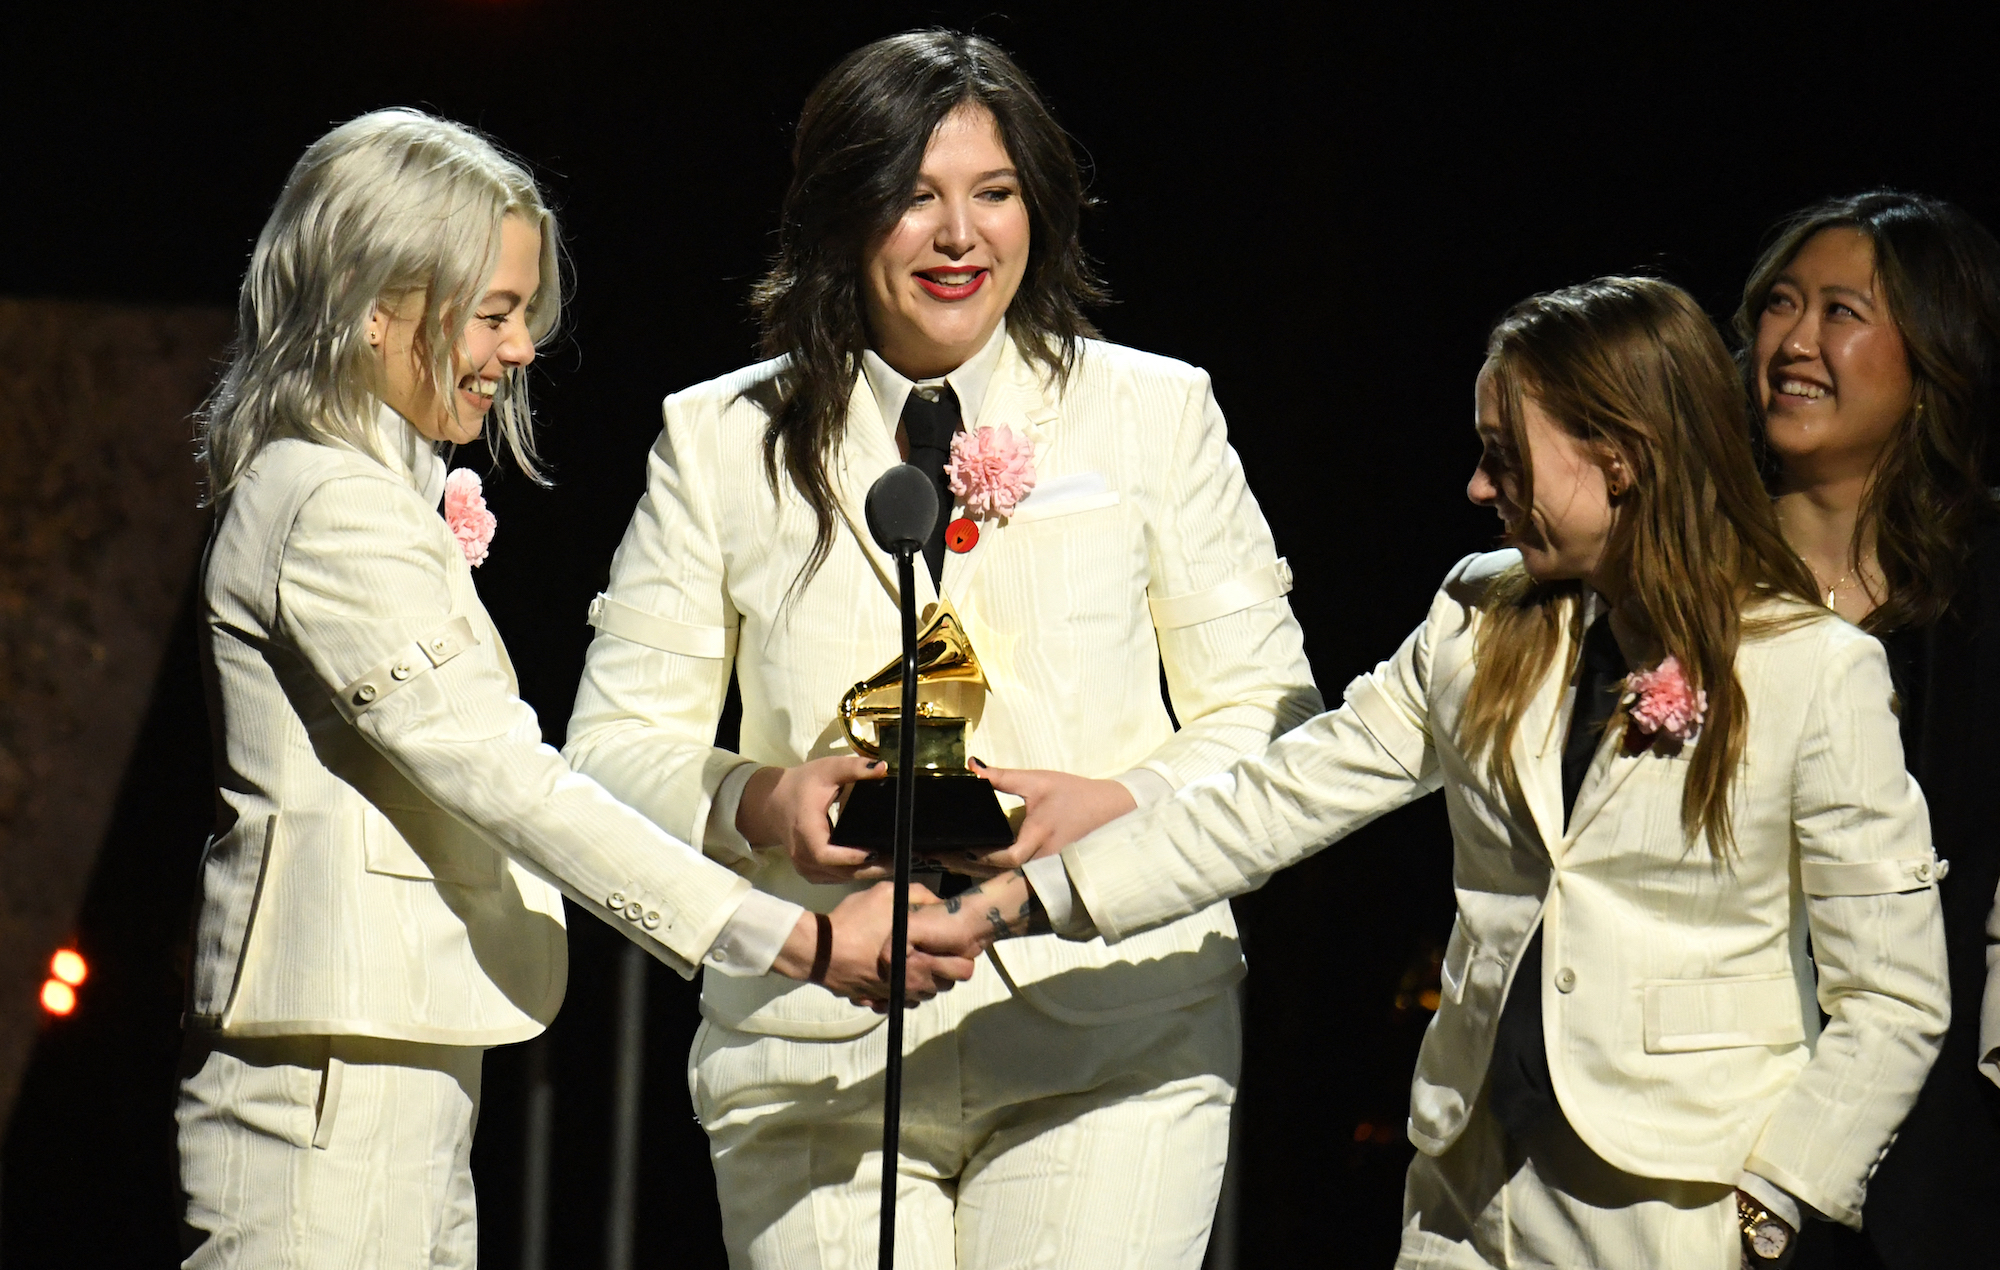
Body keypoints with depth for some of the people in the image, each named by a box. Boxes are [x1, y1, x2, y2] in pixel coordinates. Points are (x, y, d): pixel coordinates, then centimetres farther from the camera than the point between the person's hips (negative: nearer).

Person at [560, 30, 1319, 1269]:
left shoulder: (1156, 412, 8)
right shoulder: (719, 442, 9)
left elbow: (1268, 715, 8)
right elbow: (616, 742, 9)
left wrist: (1120, 805, -11)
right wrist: (759, 803, -12)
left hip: (1113, 1041, -1)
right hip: (811, 1056, 1)